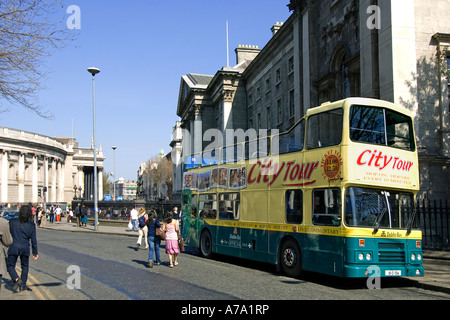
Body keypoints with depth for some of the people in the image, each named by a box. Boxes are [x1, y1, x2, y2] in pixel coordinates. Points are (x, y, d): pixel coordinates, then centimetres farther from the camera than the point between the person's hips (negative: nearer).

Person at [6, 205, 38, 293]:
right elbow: (33, 240, -2)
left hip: (13, 248, -1)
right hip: (25, 249, 1)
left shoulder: (12, 222, -6)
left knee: (10, 266, 12)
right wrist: (35, 252, 7)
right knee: (25, 266, 19)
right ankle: (23, 285, 18)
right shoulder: (32, 225, -5)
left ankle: (17, 279, -12)